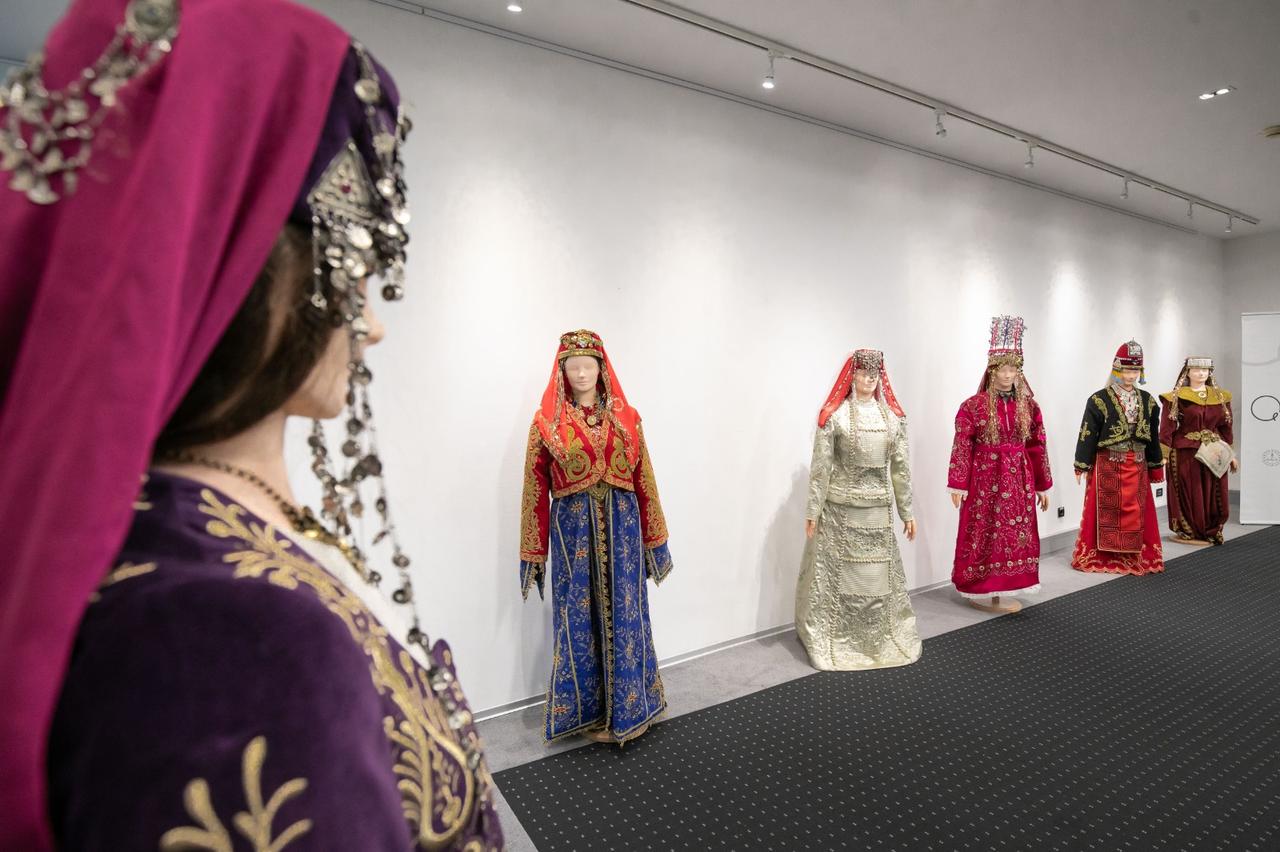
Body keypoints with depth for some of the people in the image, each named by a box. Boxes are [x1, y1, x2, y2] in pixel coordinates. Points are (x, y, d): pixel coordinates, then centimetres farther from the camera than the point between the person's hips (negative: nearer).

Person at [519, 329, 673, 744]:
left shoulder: (626, 417, 3)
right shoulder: (547, 421, -2)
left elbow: (644, 480, 6)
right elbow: (535, 490, -1)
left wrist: (654, 539, 8)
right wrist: (533, 552, -1)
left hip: (621, 526, 2)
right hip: (572, 529, -2)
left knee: (626, 617, 10)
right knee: (581, 621, 8)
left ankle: (628, 707, 30)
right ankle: (588, 711, 27)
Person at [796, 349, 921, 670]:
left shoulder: (893, 415, 7)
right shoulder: (834, 414, -6)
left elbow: (901, 466, 8)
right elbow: (820, 466, -7)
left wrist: (907, 511, 8)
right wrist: (813, 510, -10)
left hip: (880, 509, 4)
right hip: (840, 508, -4)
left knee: (882, 573, 11)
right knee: (838, 573, 3)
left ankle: (883, 639, 28)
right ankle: (835, 641, 17)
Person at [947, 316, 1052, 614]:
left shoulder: (1029, 405, 6)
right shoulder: (973, 405, -8)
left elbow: (1038, 447, 10)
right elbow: (962, 447, -9)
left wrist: (1043, 485, 11)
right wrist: (958, 484, -12)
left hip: (1018, 480, 5)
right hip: (984, 479, -4)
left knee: (1017, 533, 9)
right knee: (984, 533, 1)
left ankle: (1006, 589, 22)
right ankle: (981, 591, 13)